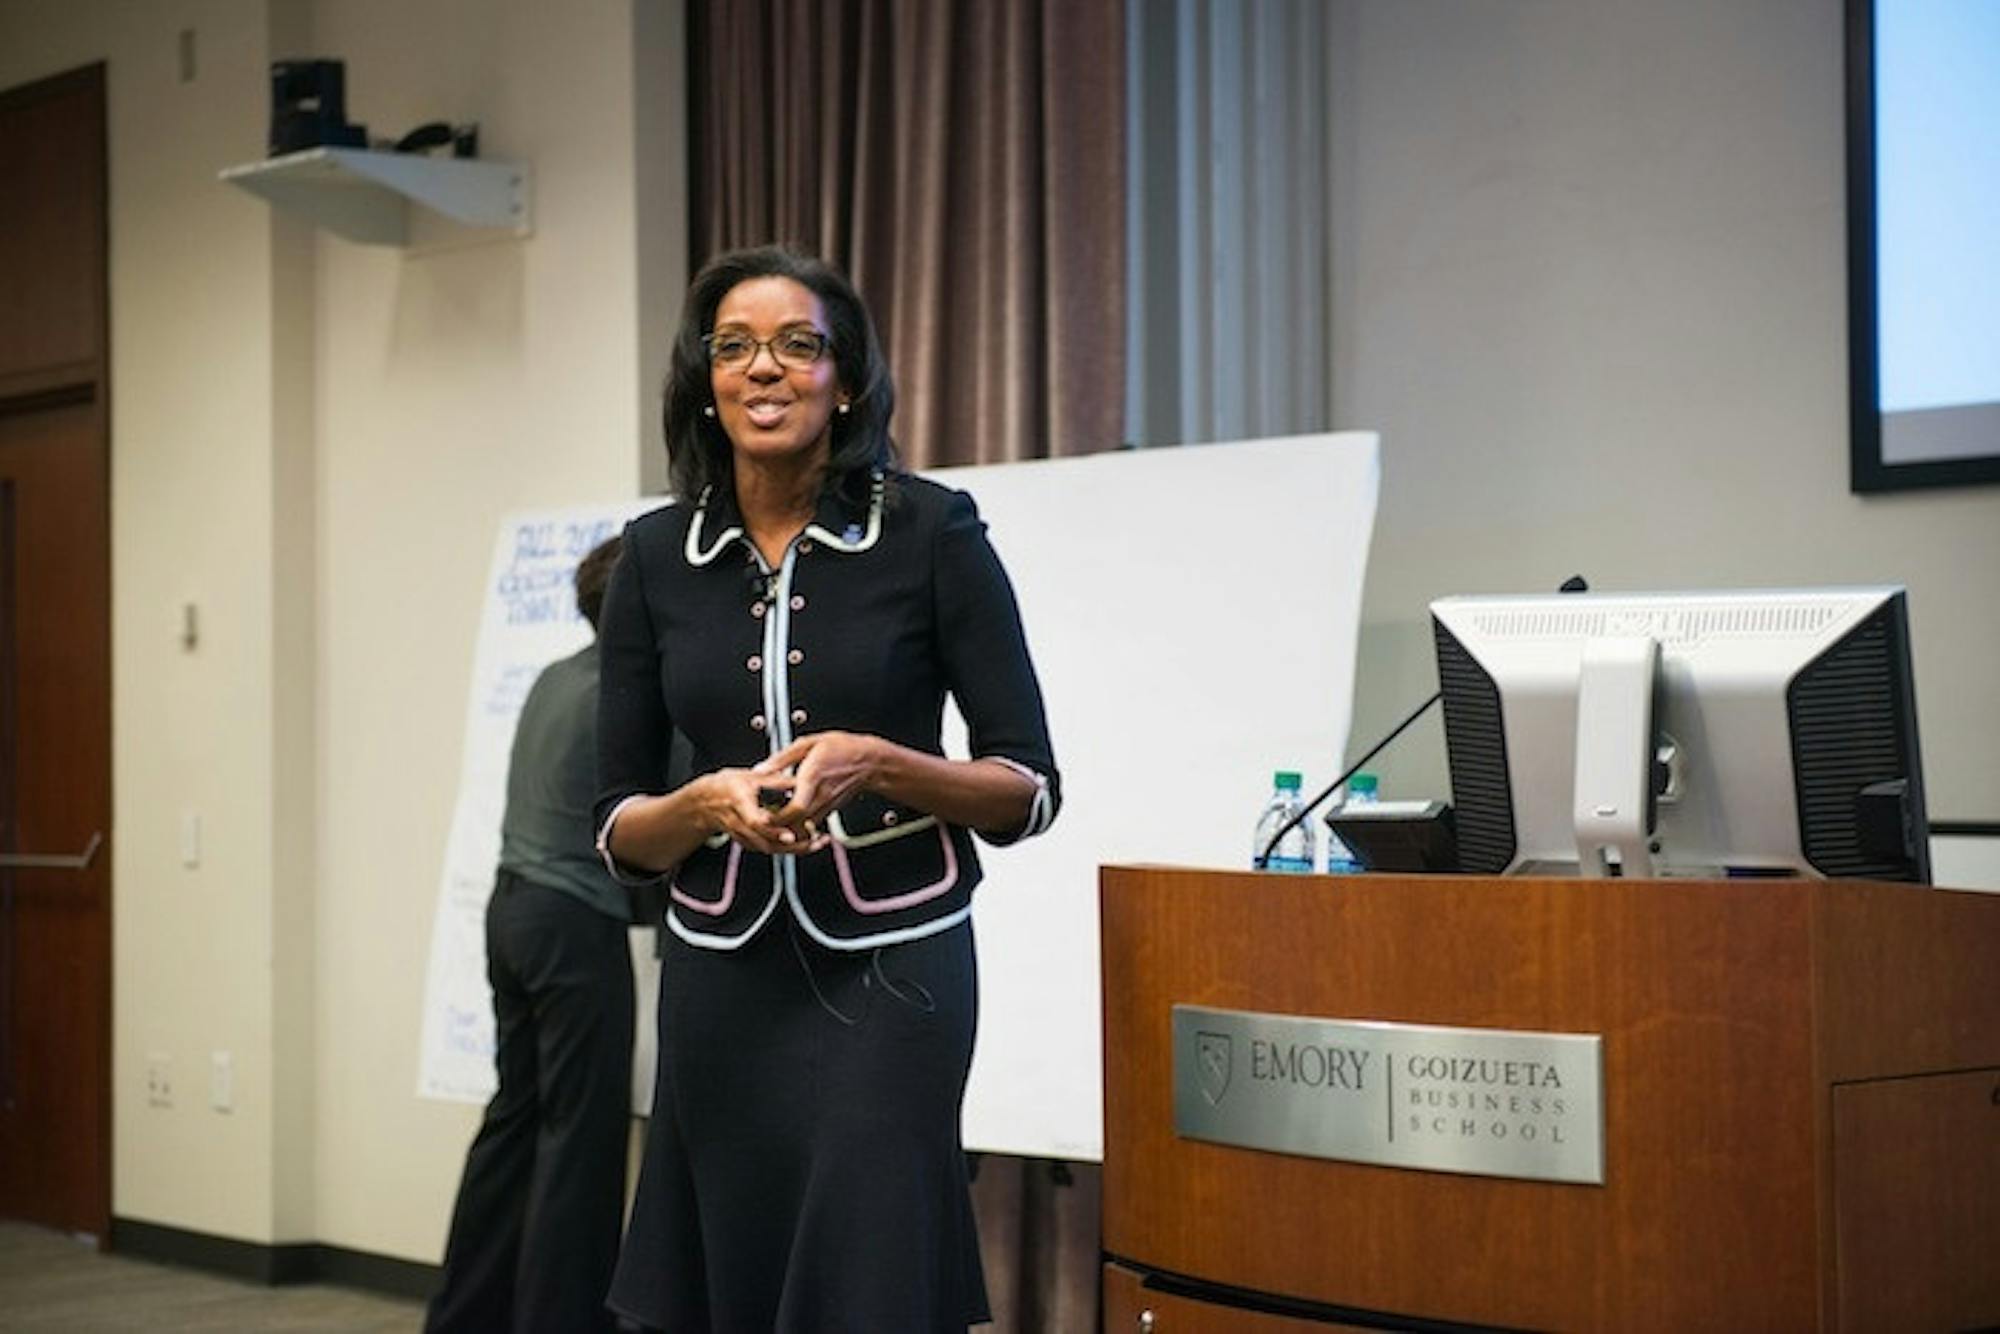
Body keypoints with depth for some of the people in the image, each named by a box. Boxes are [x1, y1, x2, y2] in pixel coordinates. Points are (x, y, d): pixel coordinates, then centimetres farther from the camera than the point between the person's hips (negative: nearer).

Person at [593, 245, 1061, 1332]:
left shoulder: (932, 533, -5)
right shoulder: (655, 558, 3)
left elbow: (1028, 790, -4)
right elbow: (618, 828, 5)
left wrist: (875, 765, -21)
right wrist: (709, 803, -16)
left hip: (890, 969, -3)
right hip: (721, 978, 3)